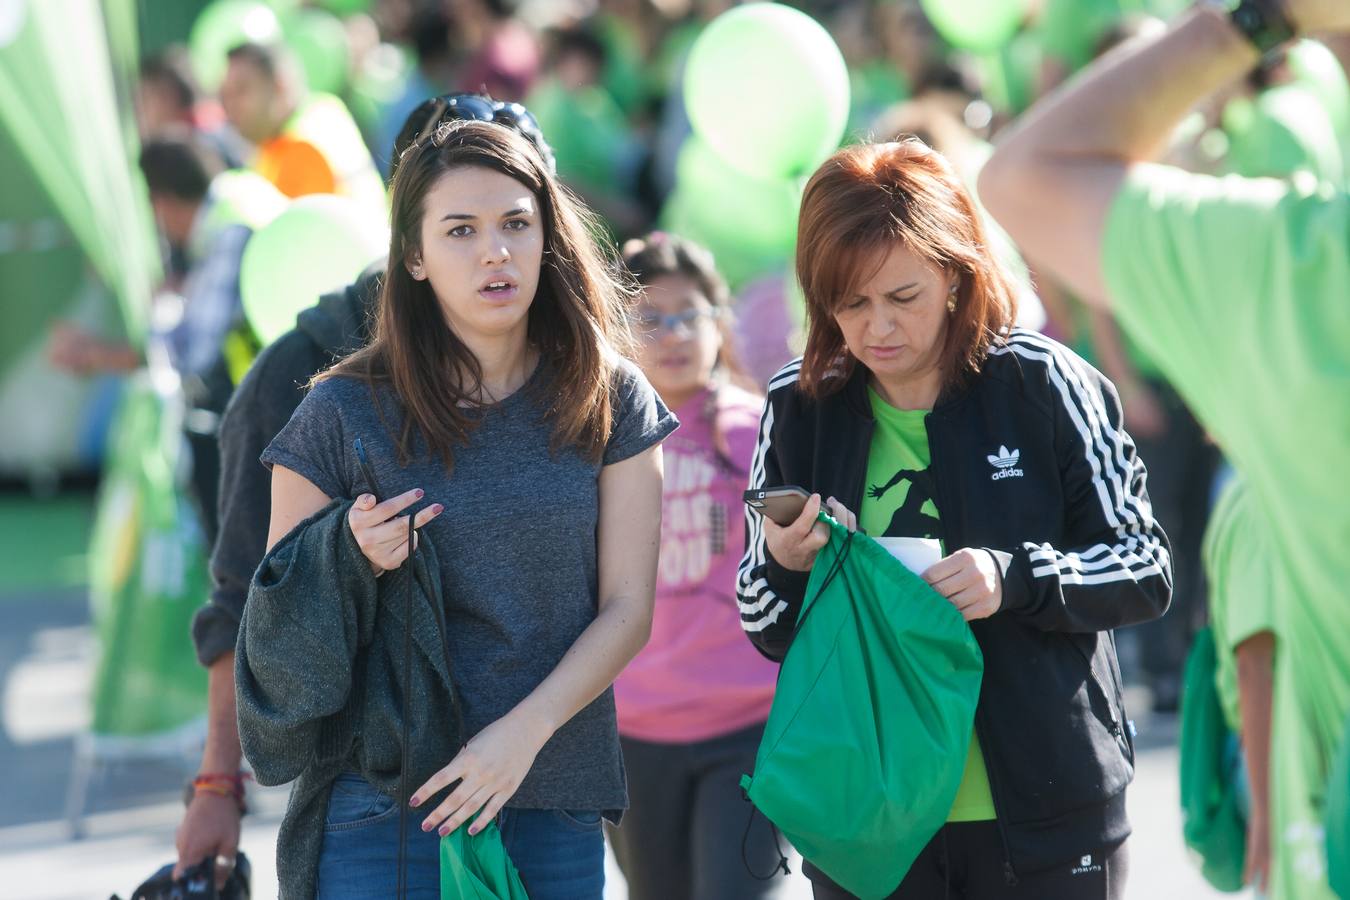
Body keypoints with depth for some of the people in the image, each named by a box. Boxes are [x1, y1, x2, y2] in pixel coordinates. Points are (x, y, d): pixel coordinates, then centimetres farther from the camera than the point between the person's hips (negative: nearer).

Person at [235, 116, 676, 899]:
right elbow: (274, 620, 3)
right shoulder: (345, 415, -3)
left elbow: (628, 608, 0)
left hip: (555, 805, 2)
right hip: (381, 803, -2)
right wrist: (348, 560, -17)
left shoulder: (609, 403, 3)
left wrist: (525, 730, -13)